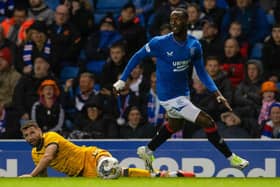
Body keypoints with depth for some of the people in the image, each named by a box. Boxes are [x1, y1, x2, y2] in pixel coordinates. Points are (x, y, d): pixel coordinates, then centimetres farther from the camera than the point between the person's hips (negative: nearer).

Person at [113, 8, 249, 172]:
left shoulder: (194, 45, -5)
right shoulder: (160, 43, -20)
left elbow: (202, 72, 3)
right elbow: (138, 56, -7)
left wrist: (217, 93, -8)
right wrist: (122, 80, -5)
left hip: (183, 92, 7)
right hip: (169, 96, -7)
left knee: (175, 125, 29)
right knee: (208, 122, -11)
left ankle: (148, 151, 50)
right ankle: (231, 158, 3)